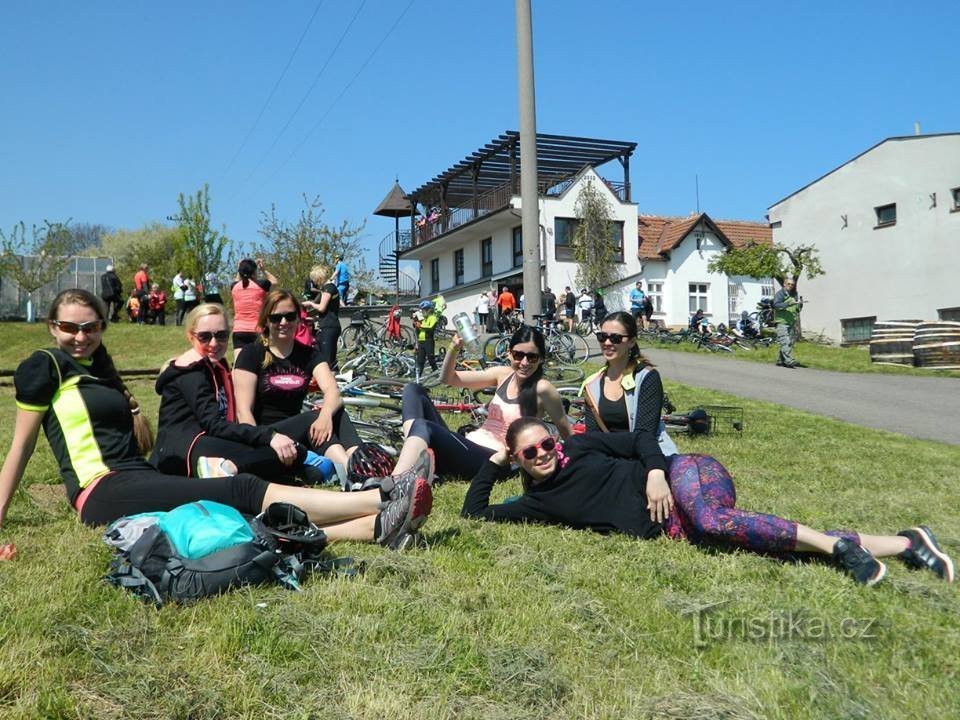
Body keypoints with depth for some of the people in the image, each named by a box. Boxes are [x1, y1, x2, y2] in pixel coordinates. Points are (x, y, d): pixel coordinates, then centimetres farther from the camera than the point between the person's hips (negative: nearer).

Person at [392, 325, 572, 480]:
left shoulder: (542, 389, -8)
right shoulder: (503, 375, 9)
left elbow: (567, 434, 1)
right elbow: (447, 378, 9)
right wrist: (455, 348, -7)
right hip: (467, 445, 7)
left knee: (423, 426, -31)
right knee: (414, 390, -2)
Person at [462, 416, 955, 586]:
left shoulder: (578, 445, 4)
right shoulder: (538, 502, 10)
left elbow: (640, 438, 4)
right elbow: (474, 512, 11)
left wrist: (655, 471, -14)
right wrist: (493, 461, 9)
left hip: (681, 474, -2)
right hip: (670, 529, 3)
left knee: (711, 520, -37)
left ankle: (836, 544, -25)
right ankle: (901, 544, -16)